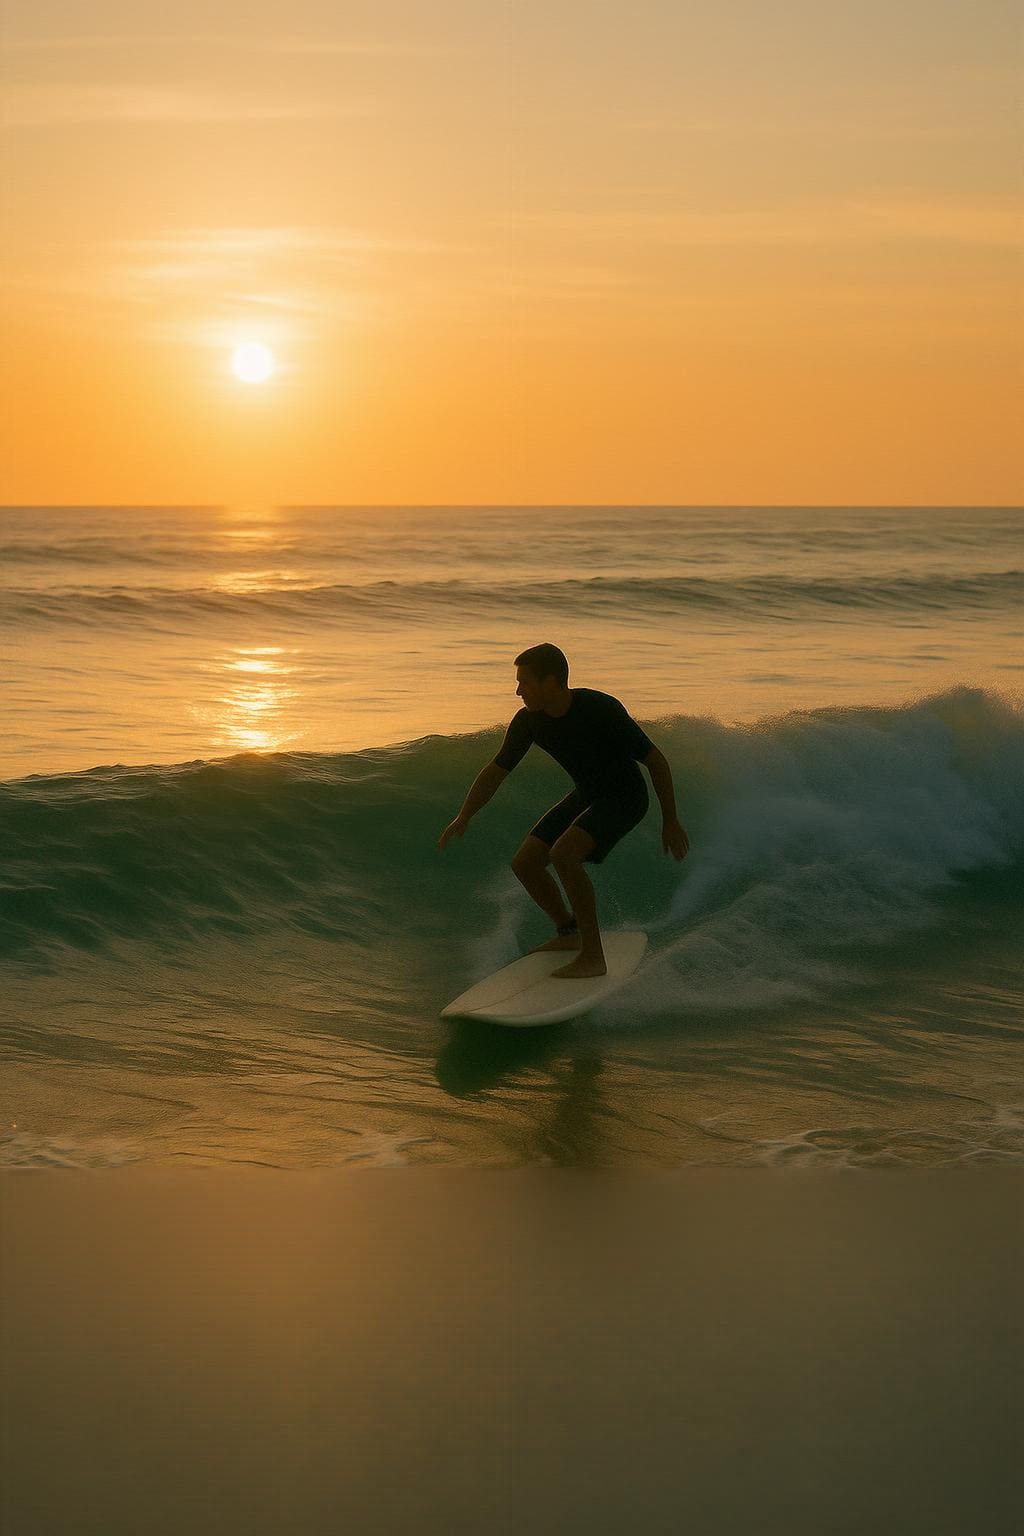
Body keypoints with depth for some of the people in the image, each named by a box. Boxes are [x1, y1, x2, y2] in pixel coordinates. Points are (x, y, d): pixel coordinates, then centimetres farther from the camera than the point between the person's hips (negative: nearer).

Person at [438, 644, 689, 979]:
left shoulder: (603, 710, -28)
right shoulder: (528, 721, -11)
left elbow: (655, 760, -19)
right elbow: (496, 771, 3)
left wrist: (670, 822, -15)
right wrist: (463, 818, -7)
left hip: (624, 797, -7)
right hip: (586, 795, 7)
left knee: (564, 853, -30)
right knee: (525, 863, 0)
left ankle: (593, 956, -26)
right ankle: (569, 933, 24)